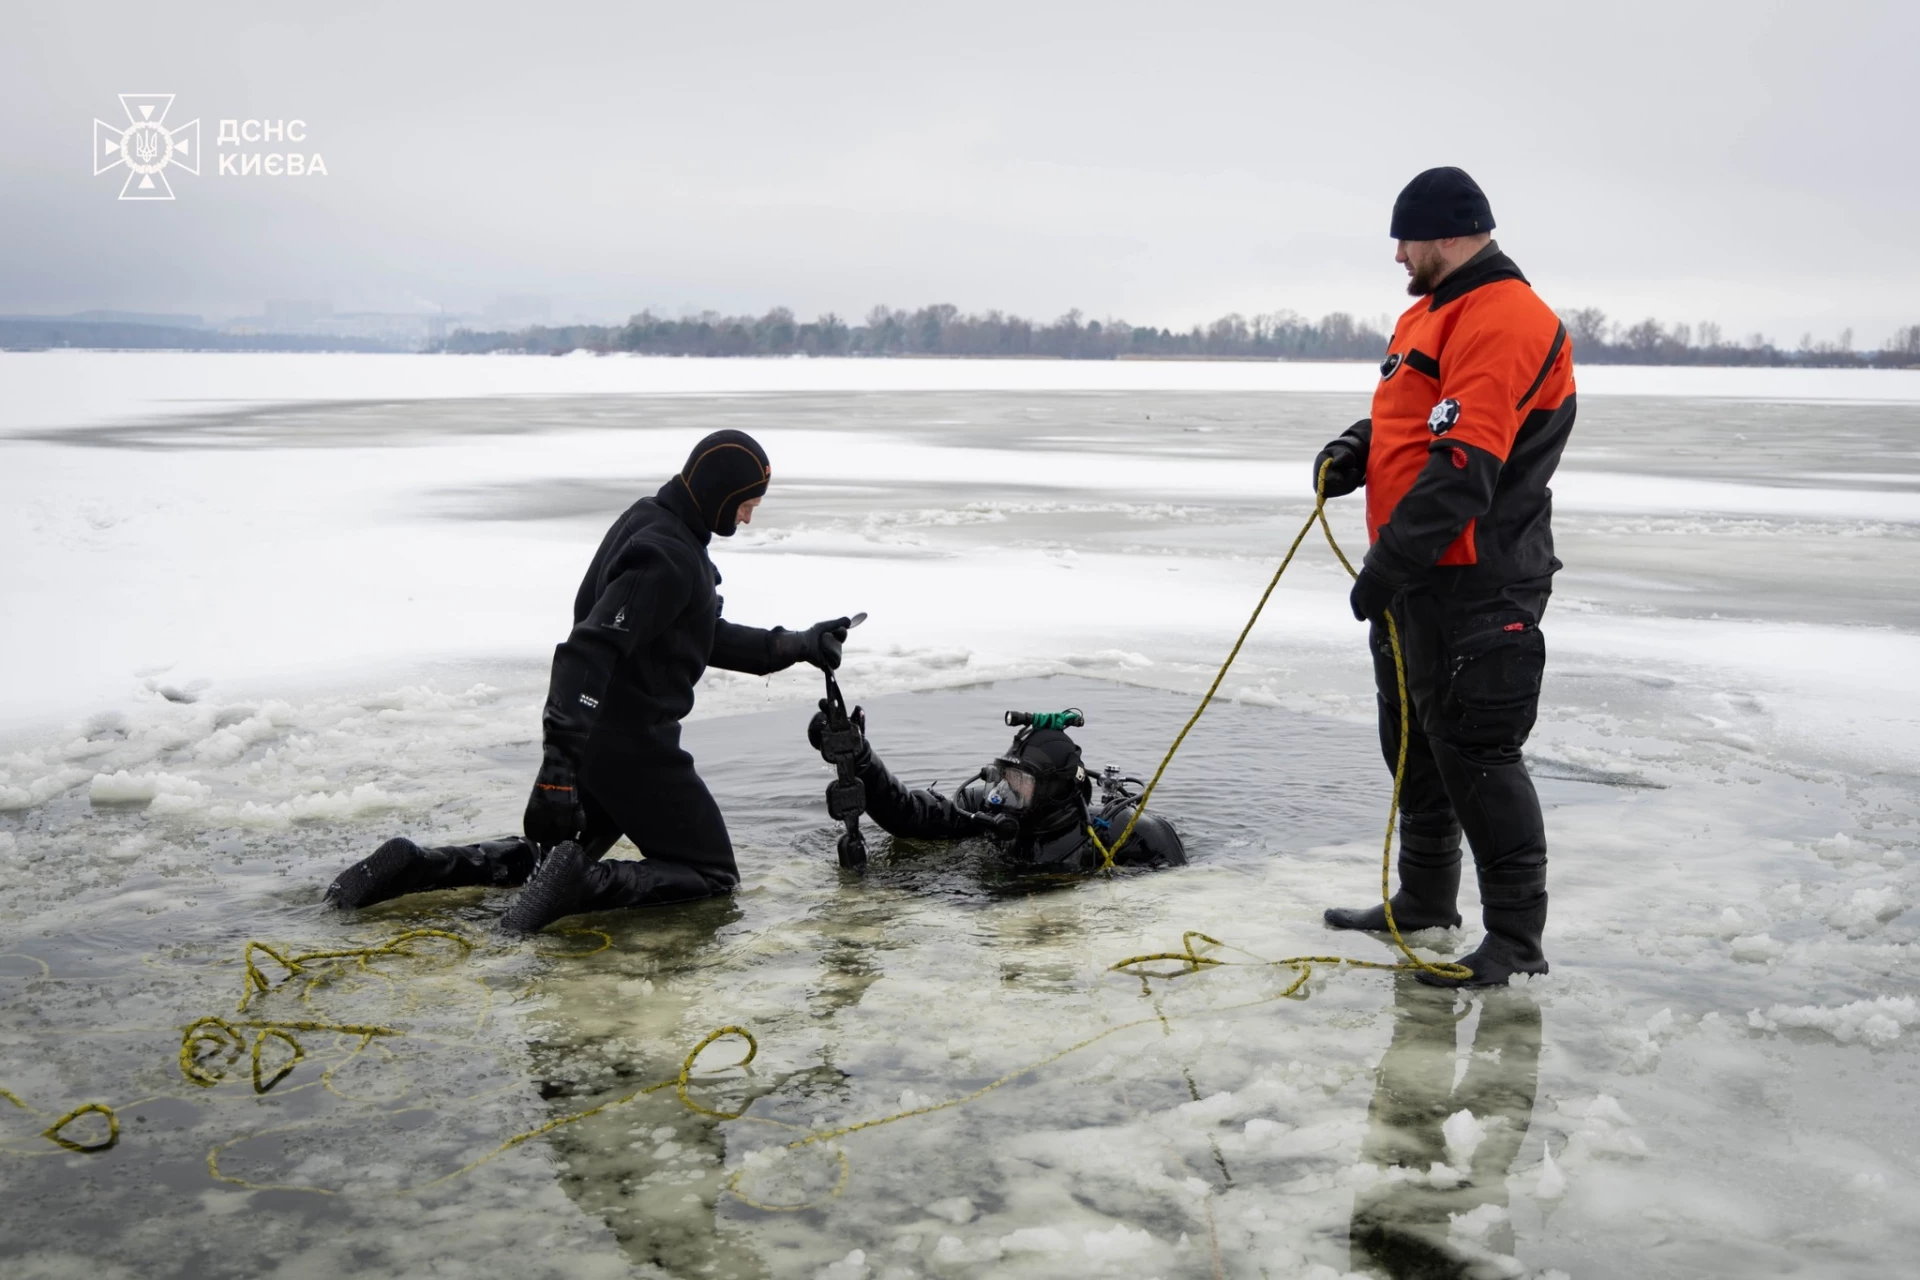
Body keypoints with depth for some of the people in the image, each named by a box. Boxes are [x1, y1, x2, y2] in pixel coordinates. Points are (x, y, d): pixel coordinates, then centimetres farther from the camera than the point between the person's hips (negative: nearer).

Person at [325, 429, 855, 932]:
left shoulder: (650, 524, 10)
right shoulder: (667, 556, -22)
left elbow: (707, 638, 19)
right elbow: (588, 652, -31)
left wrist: (796, 645, 13)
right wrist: (561, 761, -37)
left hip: (595, 739, 10)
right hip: (632, 747, -10)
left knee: (552, 852, 27)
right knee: (713, 876, 2)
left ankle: (414, 865, 15)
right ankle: (581, 883, -16)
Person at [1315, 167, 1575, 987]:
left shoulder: (1505, 321, -18)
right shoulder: (1429, 314, 16)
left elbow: (1464, 466, -26)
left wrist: (1387, 564, -26)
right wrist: (1355, 450, 3)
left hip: (1476, 588, -10)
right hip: (1415, 579, 10)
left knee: (1474, 755, -6)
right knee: (1413, 741, 18)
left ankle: (1517, 940, 4)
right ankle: (1426, 902, 32)